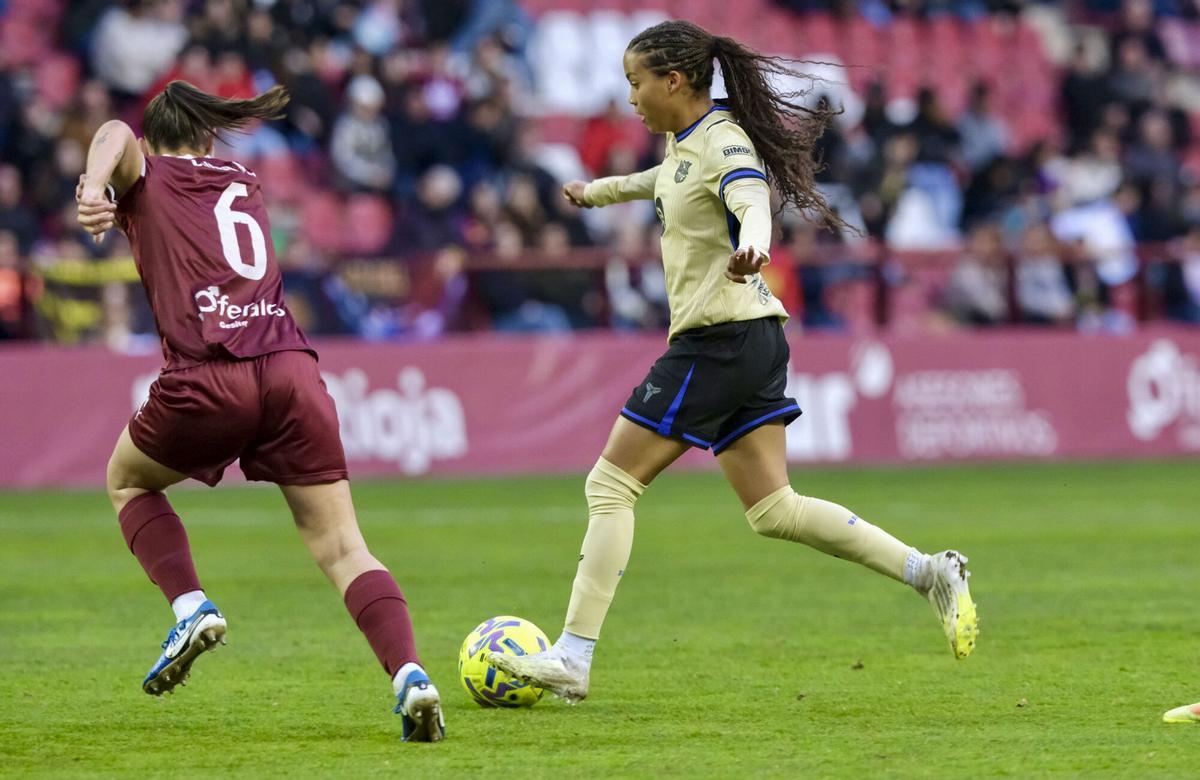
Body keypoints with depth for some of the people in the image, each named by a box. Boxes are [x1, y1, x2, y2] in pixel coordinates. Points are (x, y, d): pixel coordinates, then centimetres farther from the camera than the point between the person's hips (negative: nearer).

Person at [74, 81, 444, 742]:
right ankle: (410, 676, -19)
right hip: (291, 366, 3)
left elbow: (115, 135, -9)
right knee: (341, 547, 3)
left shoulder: (146, 180, 15)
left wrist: (93, 188, -28)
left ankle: (191, 608, 7)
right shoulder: (245, 183, 28)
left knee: (128, 481, 28)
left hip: (207, 377, -3)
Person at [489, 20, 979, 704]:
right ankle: (928, 571, 1)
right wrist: (600, 191, 57)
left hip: (720, 340, -10)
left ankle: (574, 658, -8)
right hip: (754, 341, 10)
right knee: (774, 510, 7)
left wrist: (751, 246, -57)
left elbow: (753, 203, -34)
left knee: (611, 486, -6)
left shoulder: (723, 143, -13)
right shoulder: (685, 141, 15)